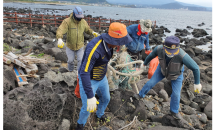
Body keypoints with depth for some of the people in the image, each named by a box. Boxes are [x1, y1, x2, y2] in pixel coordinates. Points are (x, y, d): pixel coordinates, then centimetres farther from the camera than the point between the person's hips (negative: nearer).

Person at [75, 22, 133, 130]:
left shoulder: (108, 43, -14)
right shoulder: (94, 49, -40)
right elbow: (84, 73, -39)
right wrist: (90, 97, -38)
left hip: (101, 78, 7)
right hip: (88, 79, -7)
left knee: (105, 98, 23)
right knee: (87, 108, 0)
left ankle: (99, 114, 56)